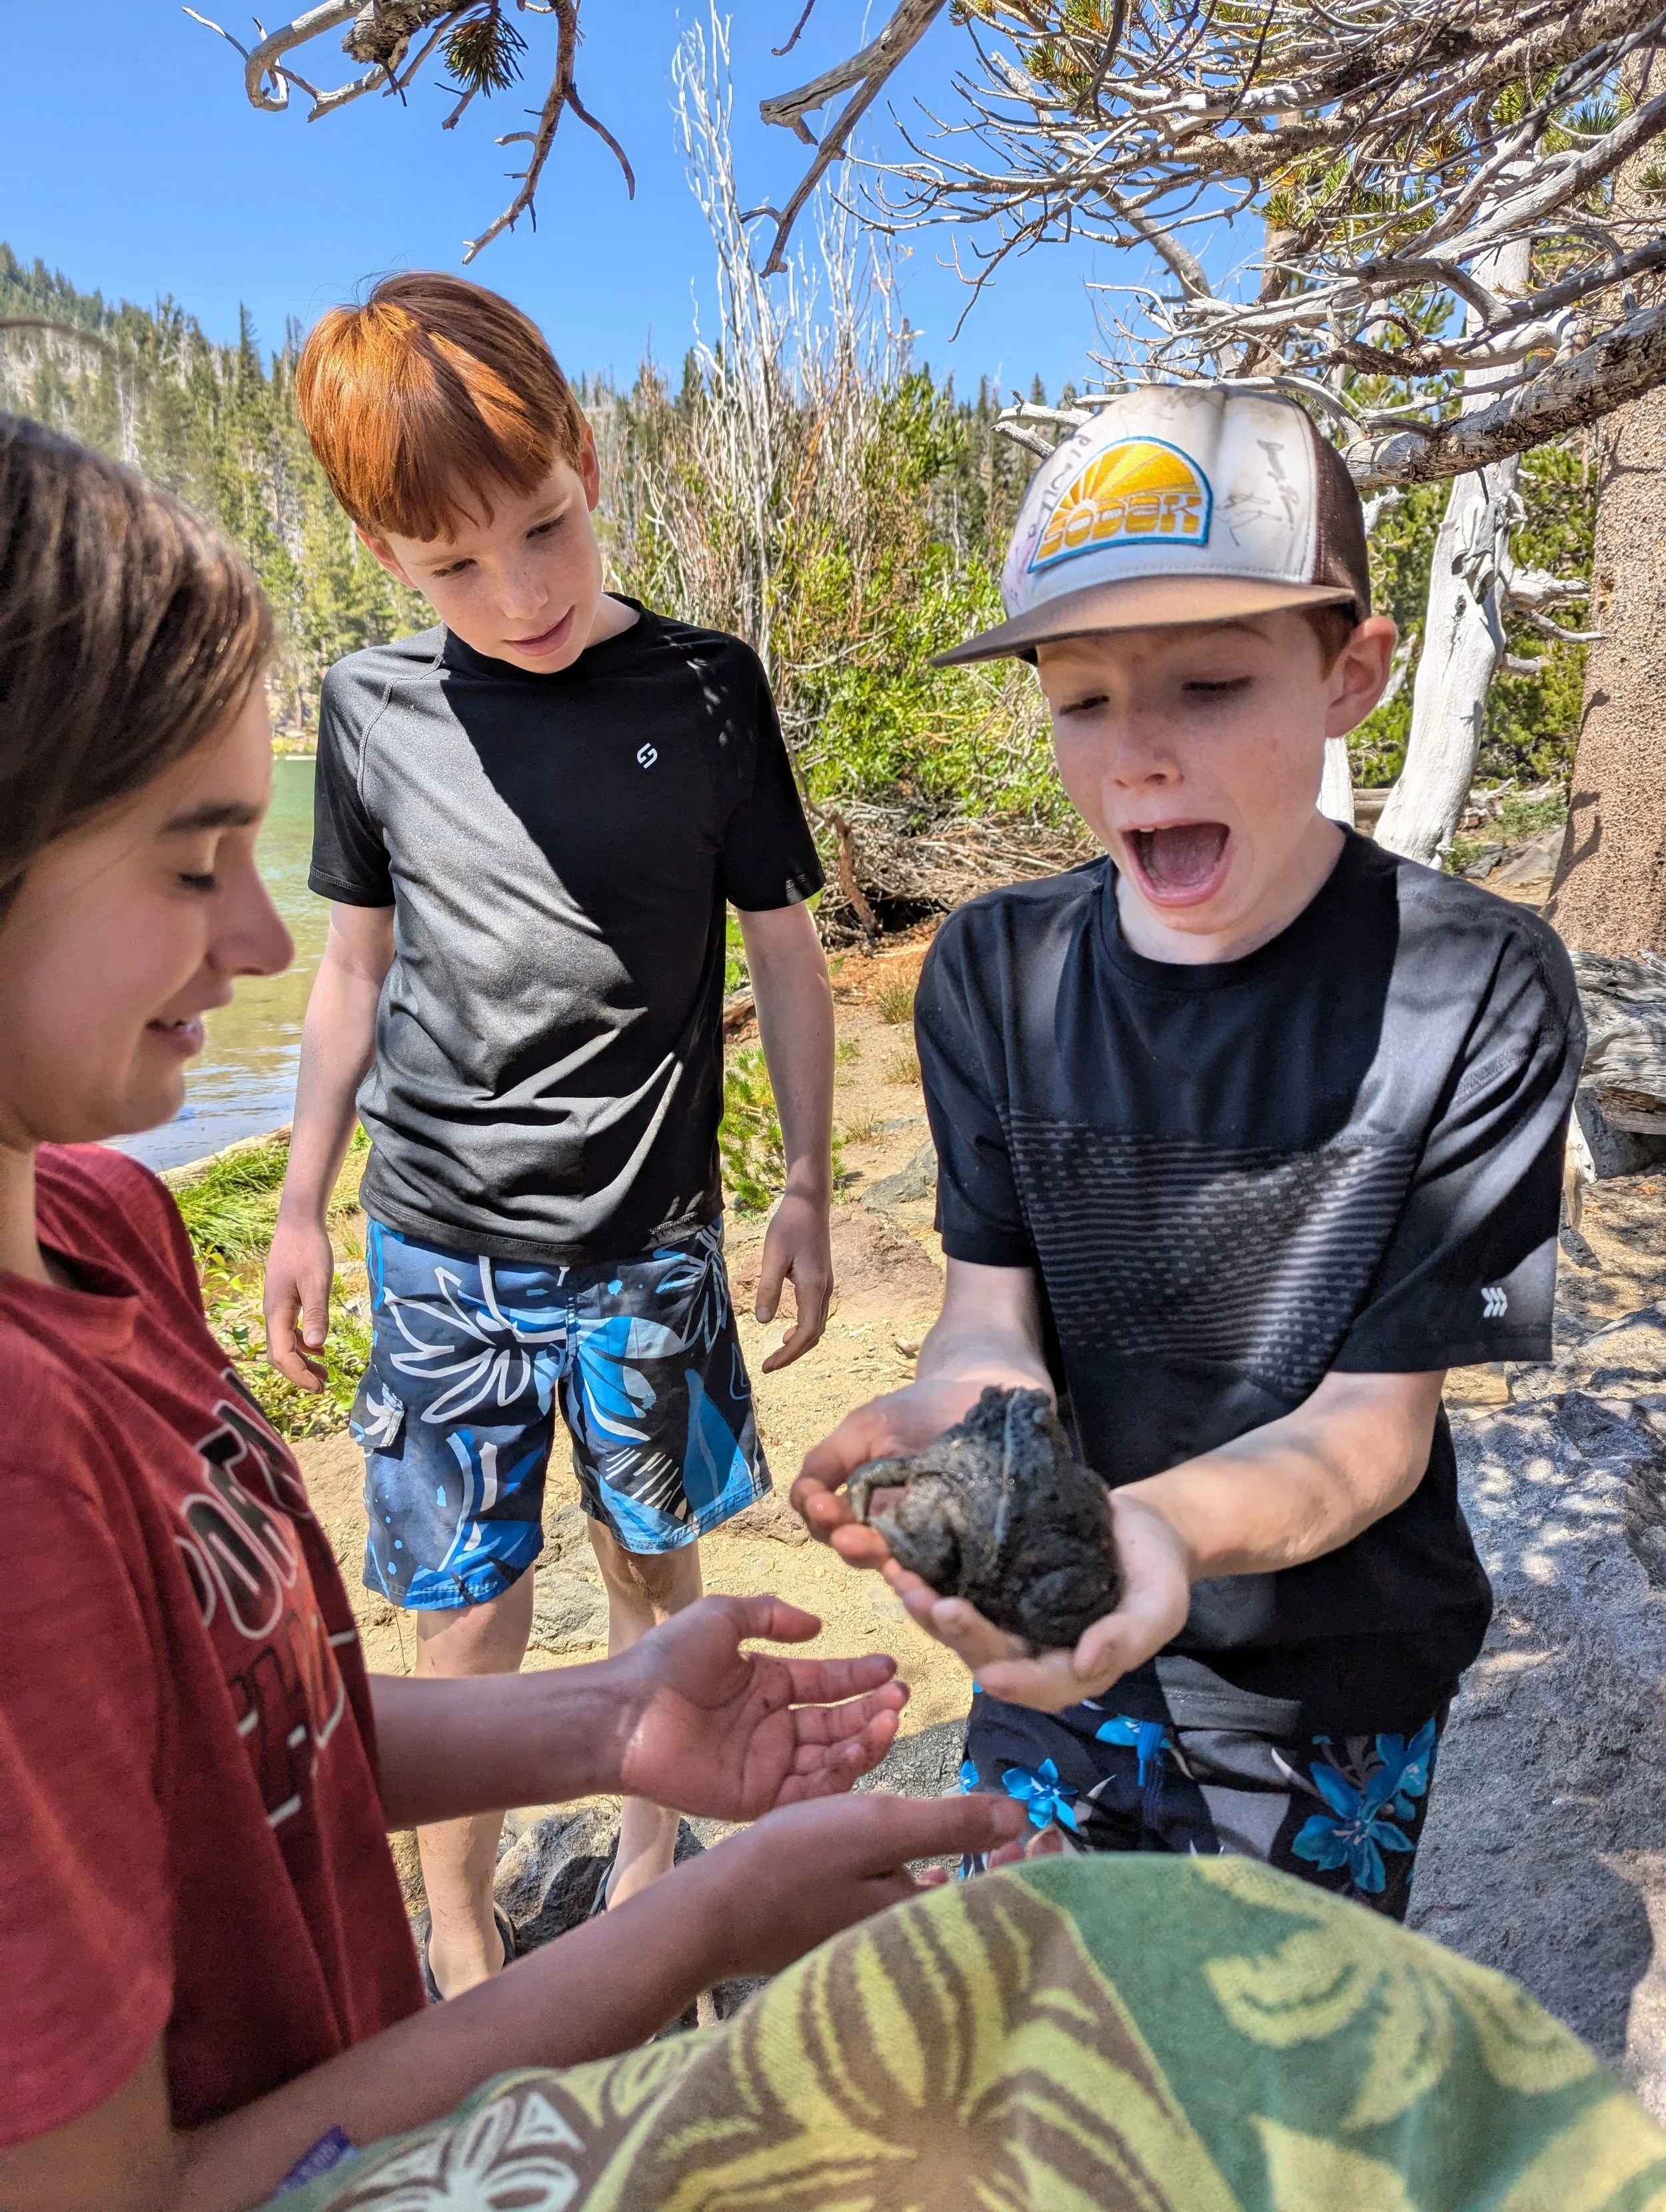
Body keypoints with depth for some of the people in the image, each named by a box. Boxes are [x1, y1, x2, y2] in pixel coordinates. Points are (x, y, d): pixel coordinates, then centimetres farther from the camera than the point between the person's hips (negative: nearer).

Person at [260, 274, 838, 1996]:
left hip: (649, 1239, 0)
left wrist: (807, 1190, 1)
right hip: (439, 1246, 1)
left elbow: (783, 951, 1)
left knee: (651, 1554, 15)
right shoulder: (373, 706, 0)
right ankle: (458, 1947, 30)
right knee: (465, 1612, 7)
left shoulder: (703, 691, -5)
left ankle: (650, 1825, 41)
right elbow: (357, 966, 8)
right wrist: (300, 1209, 10)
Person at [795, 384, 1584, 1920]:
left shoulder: (1473, 997, -21)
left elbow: (1378, 1413, -20)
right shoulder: (996, 973, -10)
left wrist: (1165, 1523, -41)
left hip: (1327, 1694, -2)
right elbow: (993, 1297, -11)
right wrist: (966, 1399, -35)